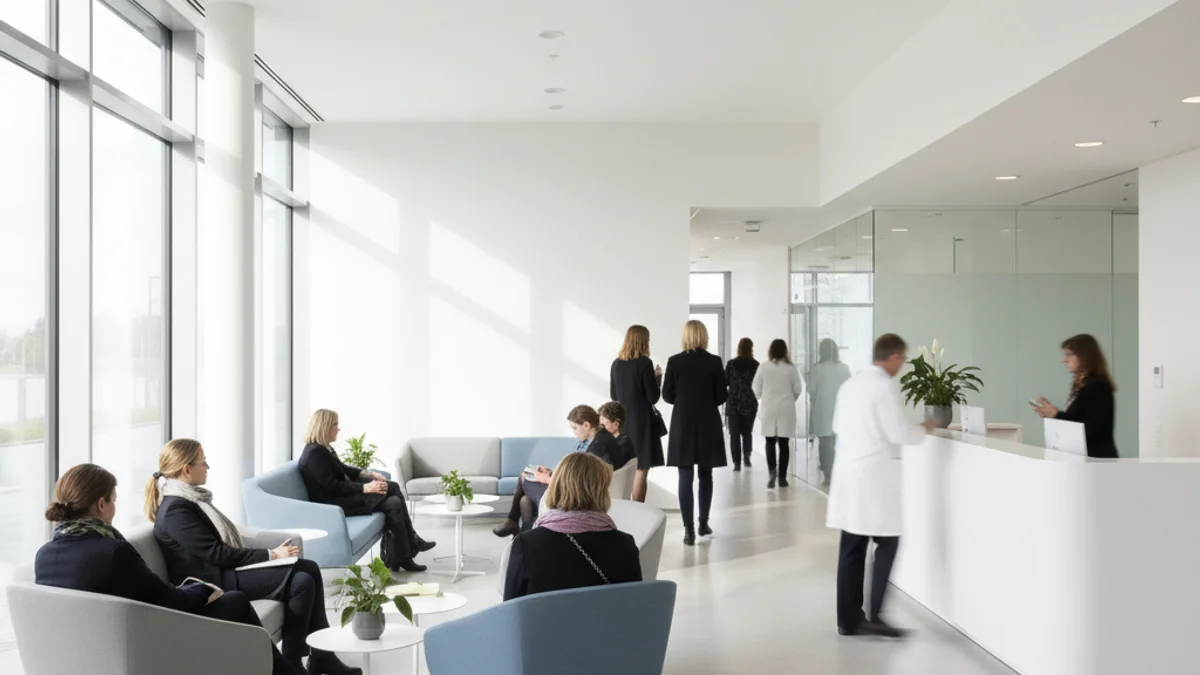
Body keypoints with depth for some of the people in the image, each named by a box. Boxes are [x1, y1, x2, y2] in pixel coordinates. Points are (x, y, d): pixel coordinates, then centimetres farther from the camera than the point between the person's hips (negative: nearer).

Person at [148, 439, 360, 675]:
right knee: (301, 580, -19)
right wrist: (271, 555, -16)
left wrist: (270, 553, 2)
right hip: (214, 582, -10)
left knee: (308, 569, -4)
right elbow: (217, 553, -20)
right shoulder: (175, 509, -17)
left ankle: (322, 654, -1)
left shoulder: (189, 498, 13)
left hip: (225, 570, 10)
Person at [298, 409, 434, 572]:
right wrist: (365, 488, -22)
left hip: (343, 493, 10)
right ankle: (401, 558, -7)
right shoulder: (314, 453, -20)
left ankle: (412, 541, 2)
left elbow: (343, 470, 22)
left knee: (393, 487, 1)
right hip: (333, 502, -10)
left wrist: (369, 474, 8)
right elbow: (332, 487, -24)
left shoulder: (324, 448, 10)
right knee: (393, 504, -16)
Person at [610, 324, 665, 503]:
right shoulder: (645, 363, -13)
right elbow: (653, 397, -11)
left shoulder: (616, 364, 4)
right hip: (642, 421, -6)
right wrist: (657, 377, 3)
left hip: (622, 421, 6)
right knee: (641, 469, -1)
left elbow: (613, 395, 11)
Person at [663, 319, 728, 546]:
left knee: (685, 478, 1)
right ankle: (703, 524, 23)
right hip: (708, 425, 1)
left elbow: (667, 396, -2)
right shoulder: (714, 362, -5)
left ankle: (689, 529, -5)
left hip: (683, 425, -1)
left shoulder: (675, 361, -6)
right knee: (705, 475, 15)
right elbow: (721, 396, -4)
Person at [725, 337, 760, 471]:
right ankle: (746, 457, 10)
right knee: (747, 432, 18)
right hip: (750, 403, 1)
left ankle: (737, 462, -3)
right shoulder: (755, 365, -5)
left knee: (734, 433, 3)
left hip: (733, 403, -1)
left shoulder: (731, 364, -6)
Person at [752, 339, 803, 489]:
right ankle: (782, 477, 7)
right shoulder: (791, 368, -4)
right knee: (783, 443, 6)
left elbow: (756, 389, -1)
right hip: (786, 409, 0)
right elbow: (798, 390, 0)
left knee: (770, 441, 10)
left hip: (769, 409, 0)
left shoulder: (764, 367, -5)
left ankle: (771, 471, -10)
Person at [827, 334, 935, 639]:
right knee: (887, 543, 2)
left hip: (848, 471, 8)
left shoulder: (849, 384, 11)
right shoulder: (885, 386, -13)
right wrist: (923, 429, 3)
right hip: (875, 474, -7)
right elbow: (898, 433, -15)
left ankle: (849, 619, 11)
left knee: (852, 547, 8)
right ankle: (875, 616, -1)